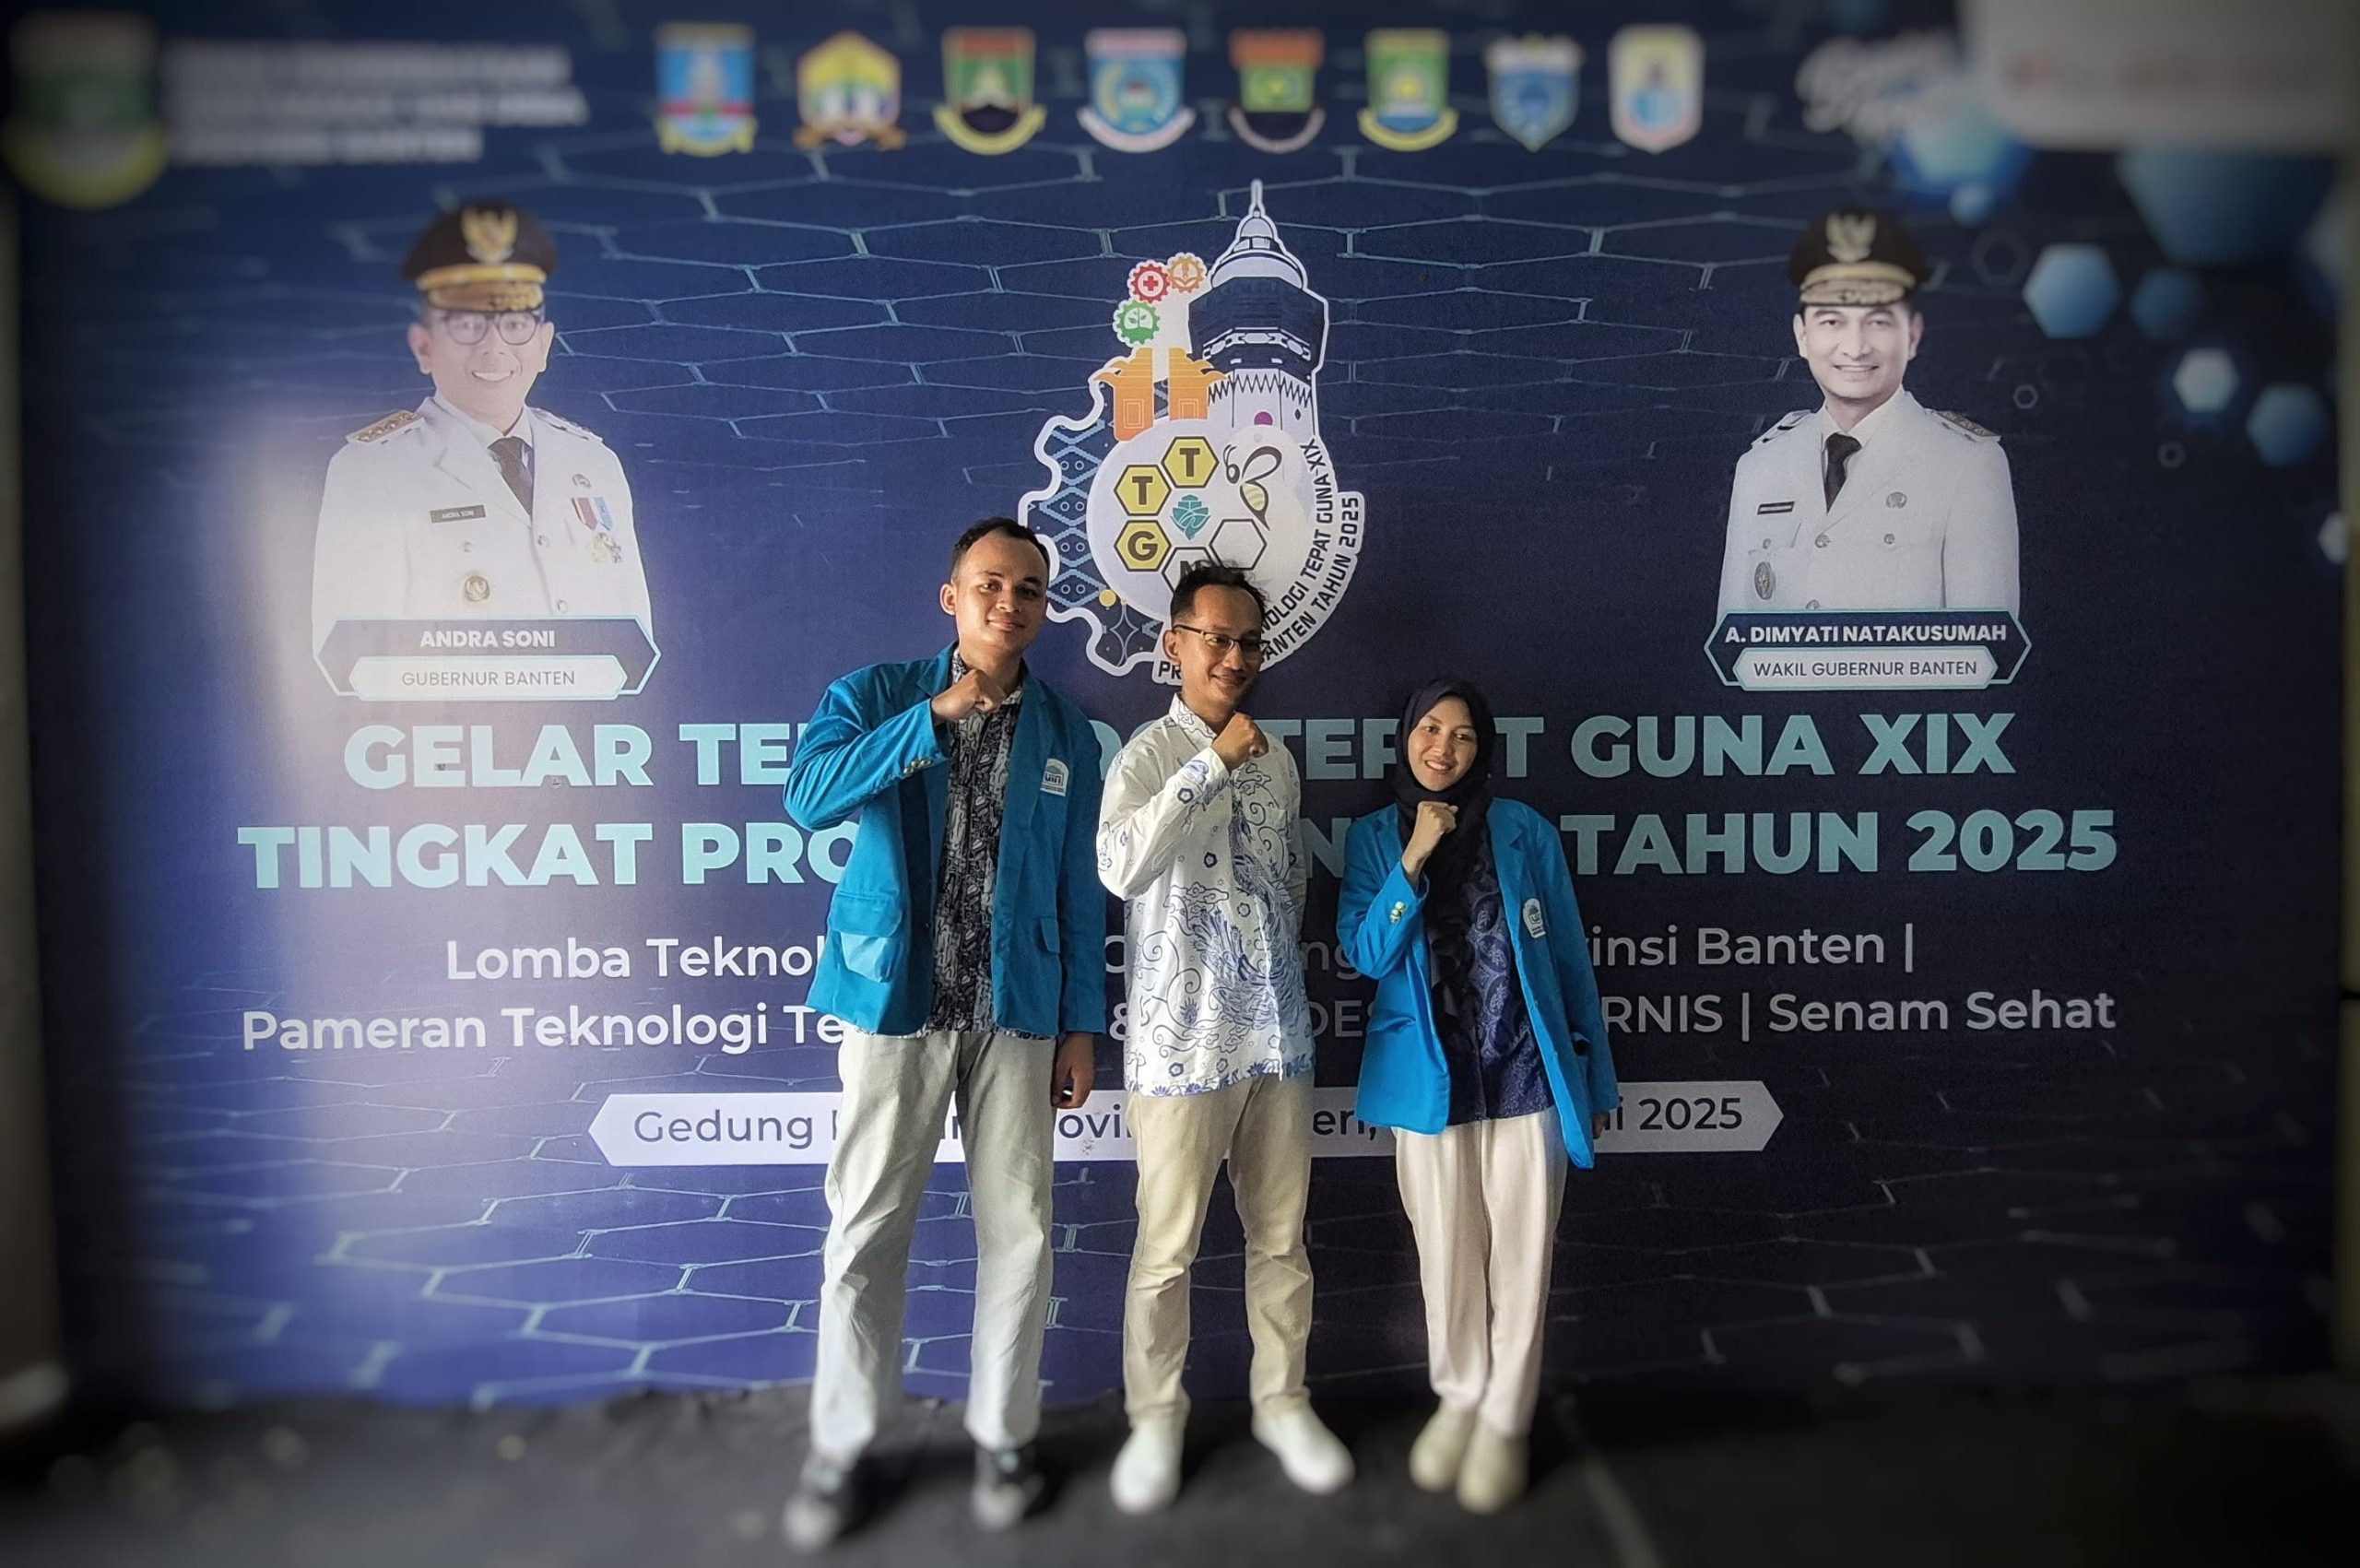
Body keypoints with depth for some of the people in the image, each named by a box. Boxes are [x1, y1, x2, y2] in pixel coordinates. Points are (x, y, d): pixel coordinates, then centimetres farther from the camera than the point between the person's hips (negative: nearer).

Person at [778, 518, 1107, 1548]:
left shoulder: (1065, 737, 7)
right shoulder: (875, 697, 1)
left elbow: (1078, 891, 8)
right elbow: (809, 799, -17)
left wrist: (1082, 1025, 5)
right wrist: (937, 716, -20)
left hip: (1016, 1010, 2)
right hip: (895, 1001, -1)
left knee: (1016, 1230, 7)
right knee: (865, 1231, 4)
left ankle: (1003, 1437, 26)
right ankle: (838, 1449, 23)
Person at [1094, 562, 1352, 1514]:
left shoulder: (1277, 760, 9)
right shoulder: (1149, 756, -9)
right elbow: (1120, 869, -29)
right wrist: (1211, 765, -28)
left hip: (1277, 1036, 5)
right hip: (1183, 1042, -5)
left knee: (1281, 1237, 16)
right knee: (1167, 1247, 7)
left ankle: (1282, 1401, 34)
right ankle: (1156, 1418, 27)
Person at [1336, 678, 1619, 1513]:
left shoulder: (1525, 832, -2)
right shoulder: (1374, 837, 1)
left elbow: (1568, 958, 2)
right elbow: (1364, 954, -8)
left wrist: (1594, 1077, 3)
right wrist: (1414, 859, -19)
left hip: (1525, 1074, 0)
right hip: (1430, 1080, 1)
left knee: (1521, 1254, 8)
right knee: (1446, 1253, 13)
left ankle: (1505, 1417, 26)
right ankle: (1458, 1399, 35)